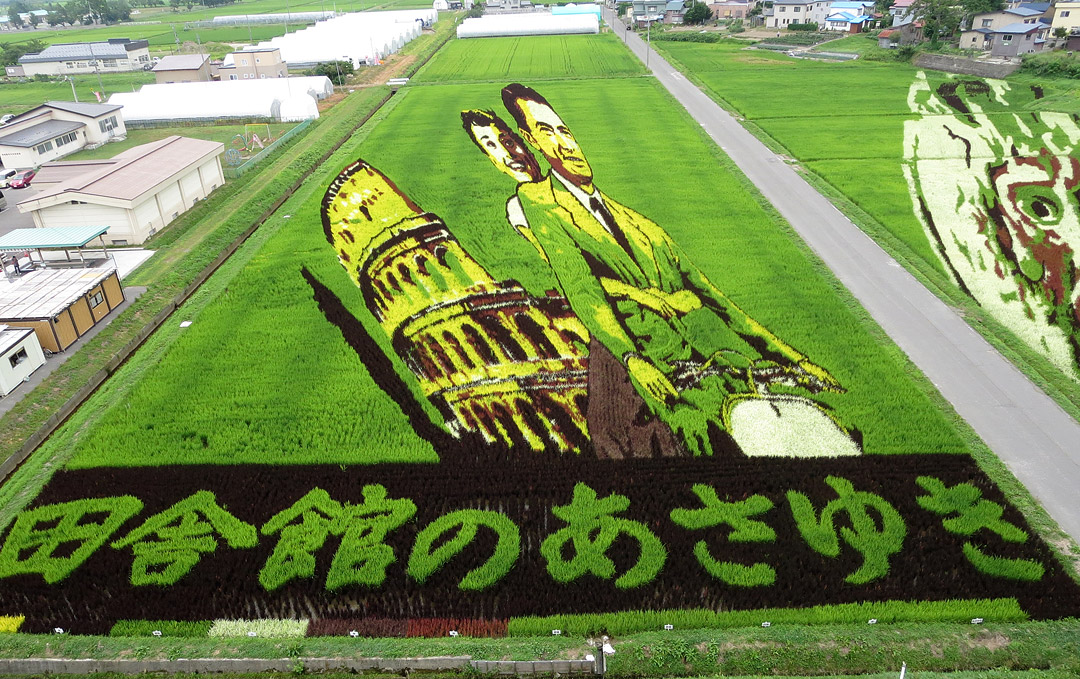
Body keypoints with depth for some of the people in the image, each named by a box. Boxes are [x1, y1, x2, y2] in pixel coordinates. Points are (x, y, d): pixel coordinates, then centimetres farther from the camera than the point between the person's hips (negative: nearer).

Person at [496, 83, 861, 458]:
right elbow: (579, 288, -5)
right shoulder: (538, 203, 11)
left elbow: (708, 295, 22)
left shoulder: (641, 225, 28)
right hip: (640, 342, -6)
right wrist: (631, 357, -21)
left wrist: (788, 355, 15)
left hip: (701, 334, 6)